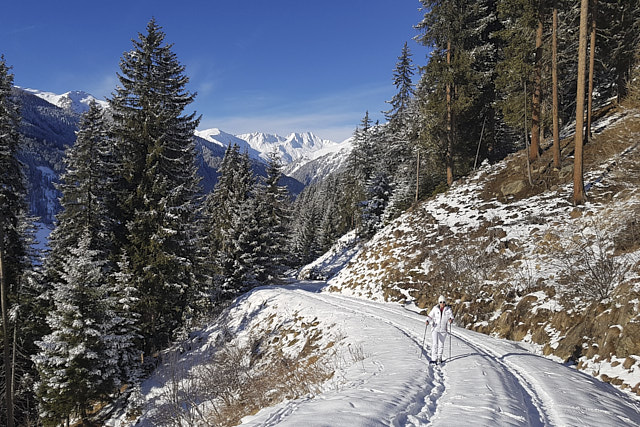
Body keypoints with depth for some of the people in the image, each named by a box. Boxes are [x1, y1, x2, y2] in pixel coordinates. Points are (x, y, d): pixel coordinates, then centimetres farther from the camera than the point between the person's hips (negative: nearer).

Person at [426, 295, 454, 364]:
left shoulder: (448, 309, -2)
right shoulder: (435, 308, -3)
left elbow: (451, 317, -5)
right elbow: (430, 316, 1)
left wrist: (451, 319, -28)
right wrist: (427, 320, -18)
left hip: (443, 329, 1)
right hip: (435, 328, -1)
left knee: (441, 344, 7)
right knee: (434, 344, -10)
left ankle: (439, 358, 24)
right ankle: (434, 359, -7)